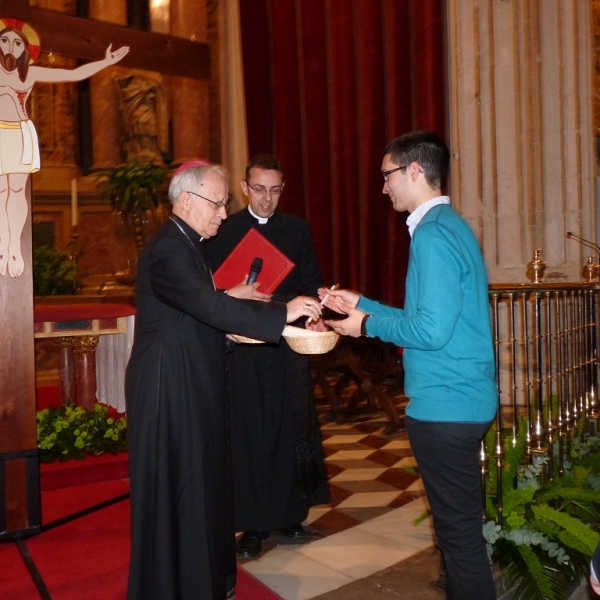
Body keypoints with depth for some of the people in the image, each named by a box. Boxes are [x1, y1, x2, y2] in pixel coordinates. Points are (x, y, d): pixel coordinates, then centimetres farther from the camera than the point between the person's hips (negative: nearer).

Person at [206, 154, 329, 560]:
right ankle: (253, 525, 13)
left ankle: (291, 514, 23)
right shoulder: (224, 231, 4)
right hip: (243, 345, -2)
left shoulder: (298, 229, 9)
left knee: (292, 430, 7)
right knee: (249, 432, 2)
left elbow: (312, 284, 8)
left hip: (289, 344, 2)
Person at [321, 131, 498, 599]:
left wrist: (369, 325, -9)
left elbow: (431, 330, -23)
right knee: (460, 523, 21)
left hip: (444, 406, -10)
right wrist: (362, 305, 17)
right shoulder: (449, 226, 13)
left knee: (459, 527, 4)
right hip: (463, 400, 10)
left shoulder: (434, 234, -17)